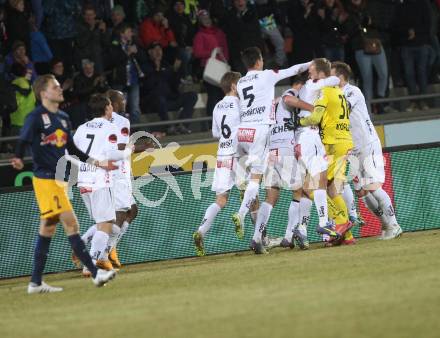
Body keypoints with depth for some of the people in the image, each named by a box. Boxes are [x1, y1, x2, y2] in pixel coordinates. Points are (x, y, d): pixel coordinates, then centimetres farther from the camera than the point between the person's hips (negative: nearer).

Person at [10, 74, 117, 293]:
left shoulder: (63, 118, 15)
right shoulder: (36, 117, -9)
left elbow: (72, 149, 22)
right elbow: (23, 142, -19)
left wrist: (95, 163, 20)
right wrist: (18, 159, -39)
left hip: (59, 179, 9)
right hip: (45, 179, -9)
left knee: (48, 229, 11)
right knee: (71, 224, -12)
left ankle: (36, 283, 16)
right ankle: (95, 273, -13)